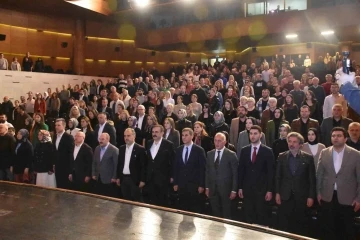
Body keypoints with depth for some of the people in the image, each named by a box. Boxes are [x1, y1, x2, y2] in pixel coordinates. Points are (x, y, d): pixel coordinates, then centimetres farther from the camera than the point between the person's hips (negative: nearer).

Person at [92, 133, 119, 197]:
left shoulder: (114, 150, -12)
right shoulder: (97, 149, 9)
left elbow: (116, 165, -12)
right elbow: (94, 162, 16)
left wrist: (114, 177, -12)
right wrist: (93, 174, 11)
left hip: (109, 180, -6)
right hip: (98, 179, 6)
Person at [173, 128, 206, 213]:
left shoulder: (199, 150, -5)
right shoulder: (179, 150, 8)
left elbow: (202, 169, -6)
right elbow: (175, 167, 11)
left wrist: (201, 185, -9)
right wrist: (175, 183, 7)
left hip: (194, 185, -4)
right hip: (181, 185, 4)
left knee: (196, 210, 3)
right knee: (182, 209, 8)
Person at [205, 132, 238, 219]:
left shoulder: (231, 154, -6)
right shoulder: (210, 154, 7)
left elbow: (235, 174, -6)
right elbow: (207, 172, 11)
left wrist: (234, 190, -9)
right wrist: (207, 187, 7)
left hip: (225, 188, -4)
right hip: (212, 189, 4)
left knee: (226, 214, 5)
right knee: (215, 214, 10)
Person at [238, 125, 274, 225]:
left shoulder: (267, 151, -4)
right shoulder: (244, 150, 6)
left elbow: (270, 172, -5)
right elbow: (241, 170, 8)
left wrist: (269, 190, -9)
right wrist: (240, 187, 4)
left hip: (261, 189, -3)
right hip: (247, 188, 3)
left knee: (262, 215, 5)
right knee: (248, 216, 9)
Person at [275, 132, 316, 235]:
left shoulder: (308, 158, -1)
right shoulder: (282, 157, 4)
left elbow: (312, 179, 0)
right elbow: (278, 176, 6)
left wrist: (311, 196, -4)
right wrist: (277, 193, 1)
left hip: (302, 196, -1)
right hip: (285, 196, 1)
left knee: (301, 225, 8)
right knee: (284, 225, 5)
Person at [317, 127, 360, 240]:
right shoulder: (324, 153, 2)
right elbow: (319, 174, 7)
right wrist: (318, 192, 6)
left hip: (347, 198, -2)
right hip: (327, 197, 2)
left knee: (346, 230, 10)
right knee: (327, 228, 11)